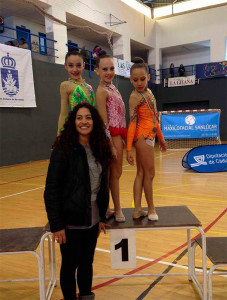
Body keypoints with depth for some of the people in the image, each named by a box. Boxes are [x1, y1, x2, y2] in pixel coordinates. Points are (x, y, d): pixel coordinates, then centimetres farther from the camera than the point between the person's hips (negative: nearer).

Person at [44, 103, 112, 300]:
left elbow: (103, 186, 9)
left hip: (92, 220, 5)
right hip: (71, 221, -5)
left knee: (87, 262, 20)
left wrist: (102, 217, 10)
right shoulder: (63, 149, -14)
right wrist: (56, 224, -16)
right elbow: (51, 189, -15)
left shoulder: (100, 149, 3)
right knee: (70, 265, 12)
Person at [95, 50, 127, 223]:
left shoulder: (113, 87, 15)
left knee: (115, 173, 13)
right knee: (115, 173, 0)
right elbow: (104, 121, -16)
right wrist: (110, 145, -18)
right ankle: (117, 209, 13)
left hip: (119, 133, 9)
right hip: (112, 134, -9)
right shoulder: (102, 91, -12)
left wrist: (122, 139, 15)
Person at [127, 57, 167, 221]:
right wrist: (129, 149, -17)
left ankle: (137, 210, 16)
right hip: (143, 136, -8)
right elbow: (132, 123, -15)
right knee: (149, 173, 2)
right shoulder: (135, 97, -11)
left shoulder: (148, 92, 12)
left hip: (150, 136, 8)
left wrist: (161, 137, 23)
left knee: (141, 173, 9)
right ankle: (151, 209, 17)